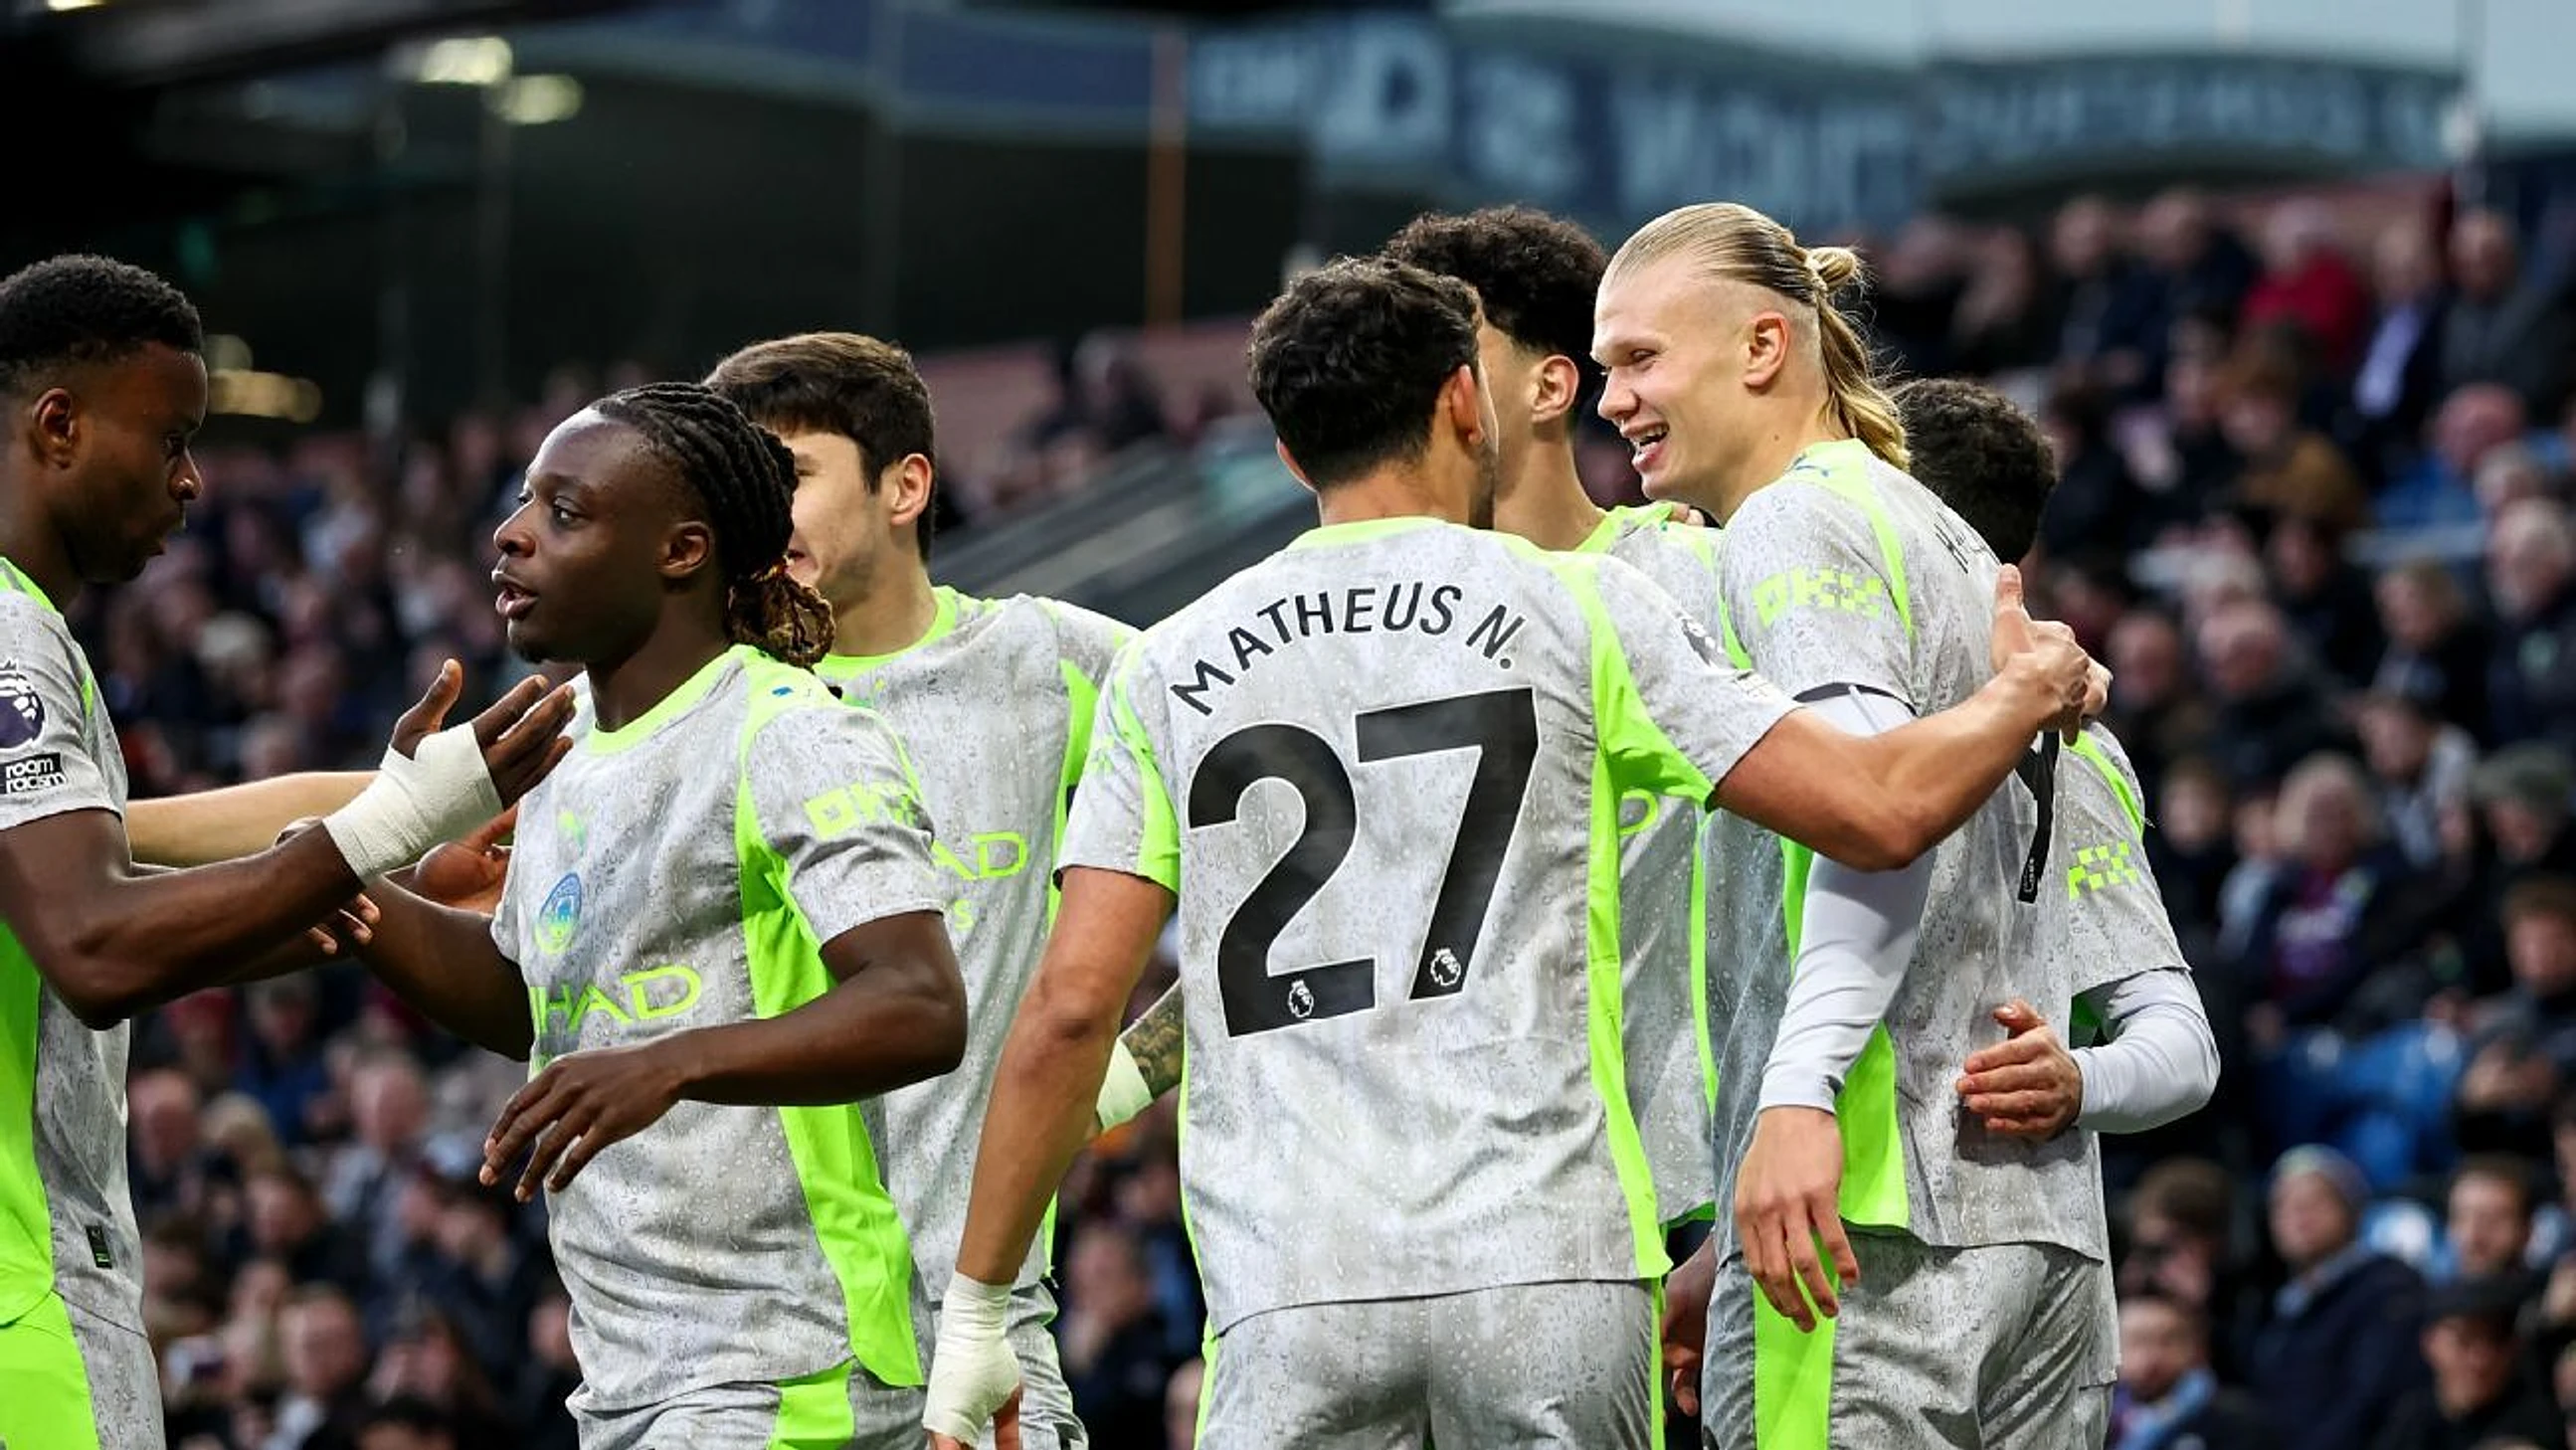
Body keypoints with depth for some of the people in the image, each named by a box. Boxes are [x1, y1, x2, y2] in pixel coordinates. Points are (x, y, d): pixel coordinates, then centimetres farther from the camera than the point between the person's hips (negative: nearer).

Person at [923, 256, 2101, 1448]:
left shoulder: (1167, 668, 10)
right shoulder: (1576, 609, 5)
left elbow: (1070, 1007, 5)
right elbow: (1880, 812, 3)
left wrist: (976, 1308, 11)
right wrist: (2027, 691, 23)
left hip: (1288, 1298, 1)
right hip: (1549, 1261, -1)